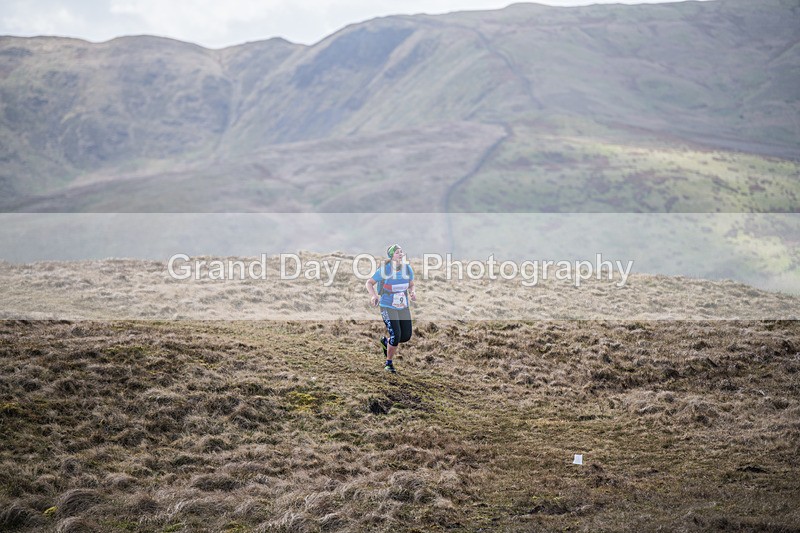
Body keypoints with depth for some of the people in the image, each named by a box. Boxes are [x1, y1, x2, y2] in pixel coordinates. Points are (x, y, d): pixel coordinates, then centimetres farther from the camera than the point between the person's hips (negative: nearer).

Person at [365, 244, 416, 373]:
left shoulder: (408, 269, -2)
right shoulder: (384, 270, -14)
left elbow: (411, 285, 15)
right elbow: (369, 283, -4)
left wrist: (412, 293, -7)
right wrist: (373, 295, -22)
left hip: (403, 308, 5)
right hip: (388, 308, -5)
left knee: (406, 336, 0)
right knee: (396, 335, -15)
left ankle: (386, 340, 33)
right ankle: (389, 363, 7)